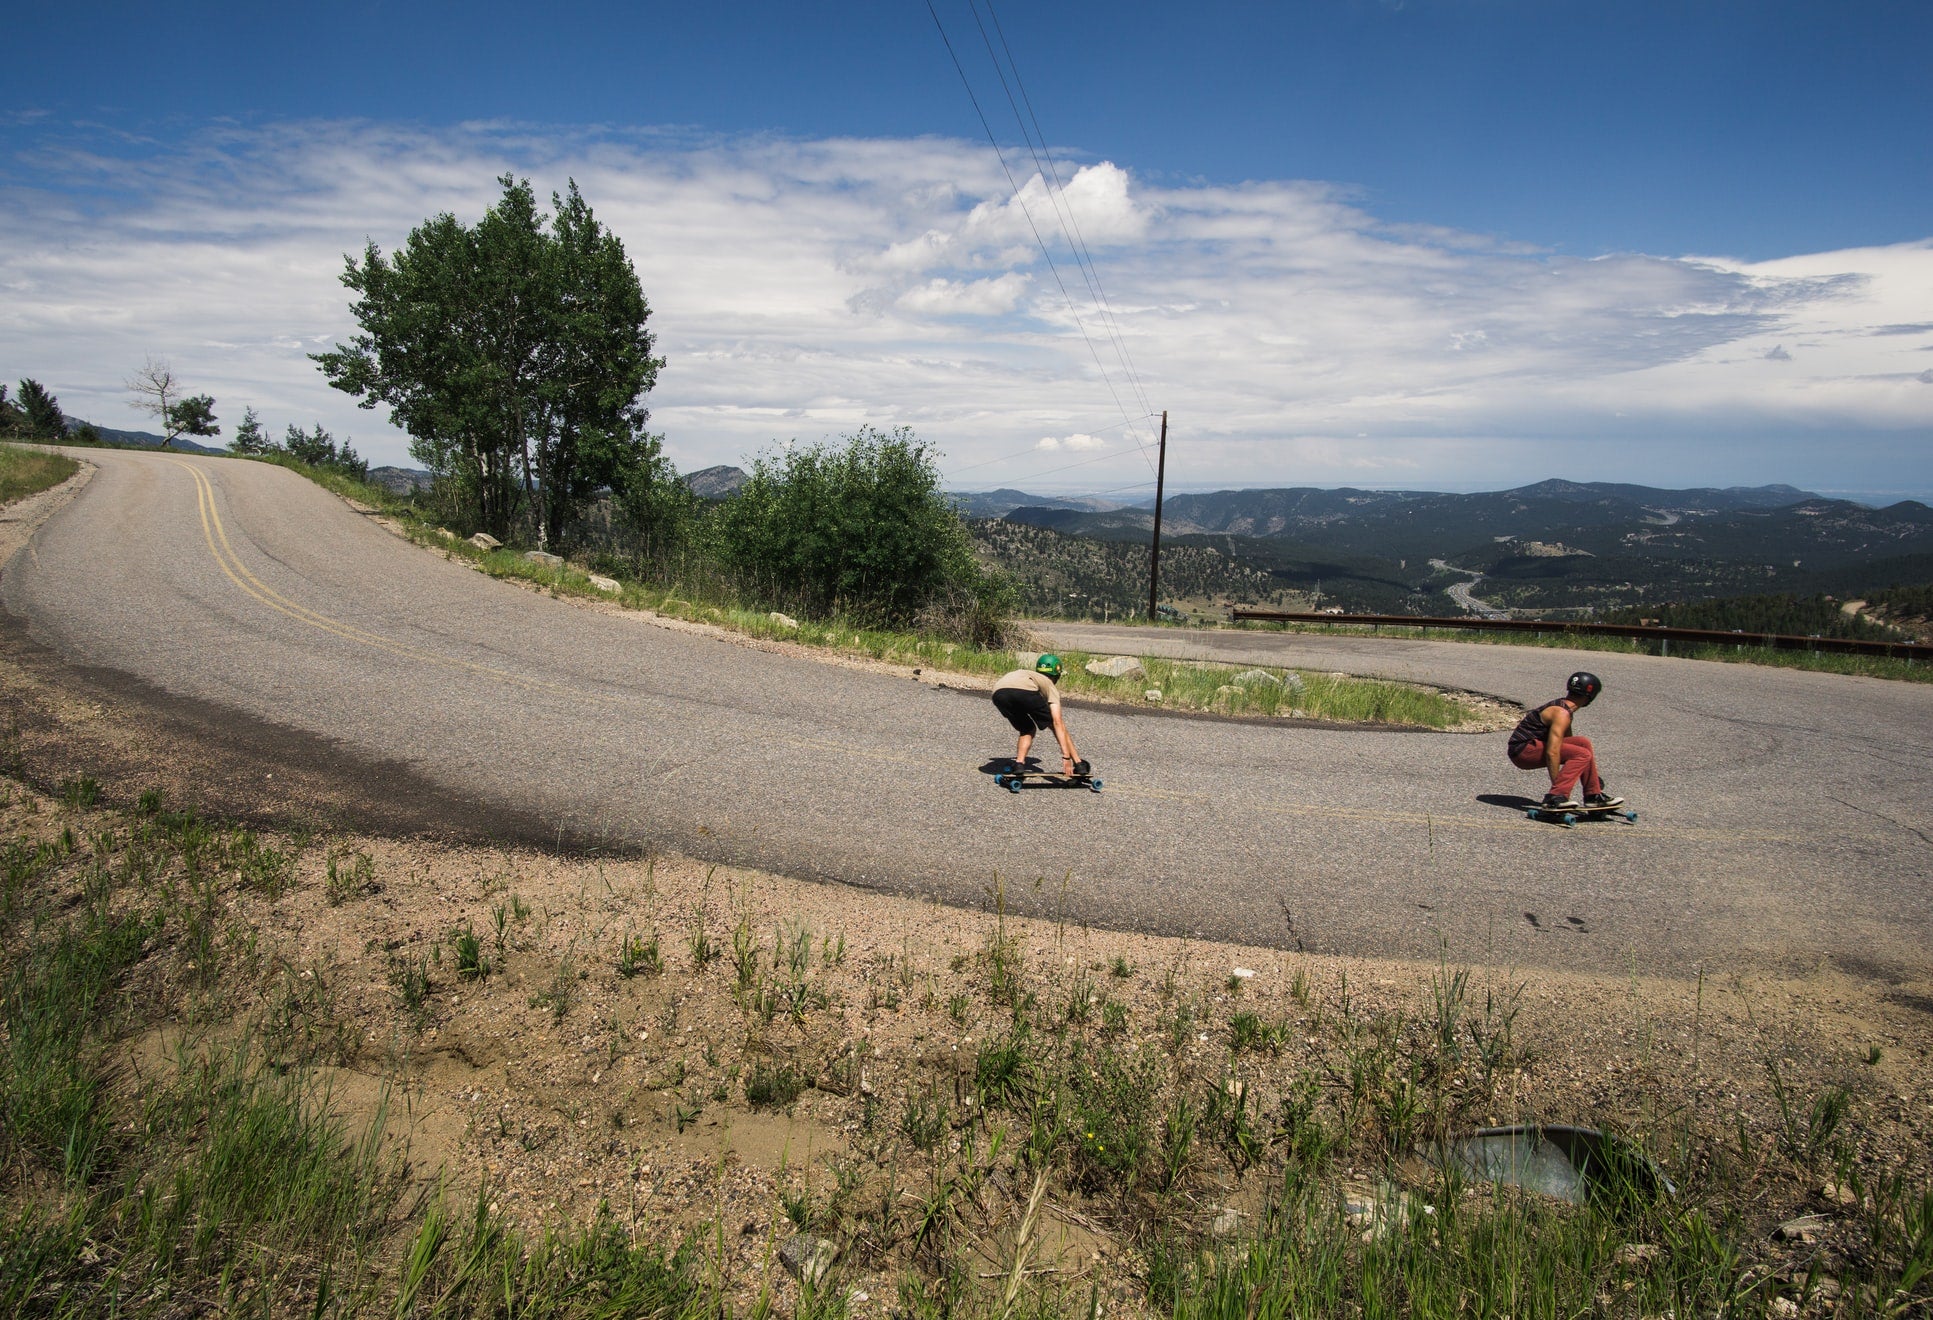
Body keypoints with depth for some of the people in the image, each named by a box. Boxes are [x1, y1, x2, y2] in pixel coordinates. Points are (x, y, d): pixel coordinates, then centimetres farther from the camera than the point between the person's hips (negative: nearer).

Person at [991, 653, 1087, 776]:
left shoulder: (1029, 674, 45)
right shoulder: (1050, 686, 28)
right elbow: (1057, 722, 13)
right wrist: (1066, 757, 7)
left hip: (998, 692, 4)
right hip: (1024, 691, -4)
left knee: (1028, 729, 29)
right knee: (1055, 725, 19)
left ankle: (1018, 763, 11)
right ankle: (1079, 765, 17)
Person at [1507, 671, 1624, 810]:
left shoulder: (1563, 708, 15)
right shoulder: (1561, 714, -17)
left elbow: (1565, 740, 30)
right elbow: (1552, 753, -26)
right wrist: (1557, 783, -26)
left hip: (1532, 745, 10)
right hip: (1522, 750, -10)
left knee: (1584, 743, 11)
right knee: (1582, 754, -18)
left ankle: (1594, 796, 14)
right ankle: (1555, 797, -25)